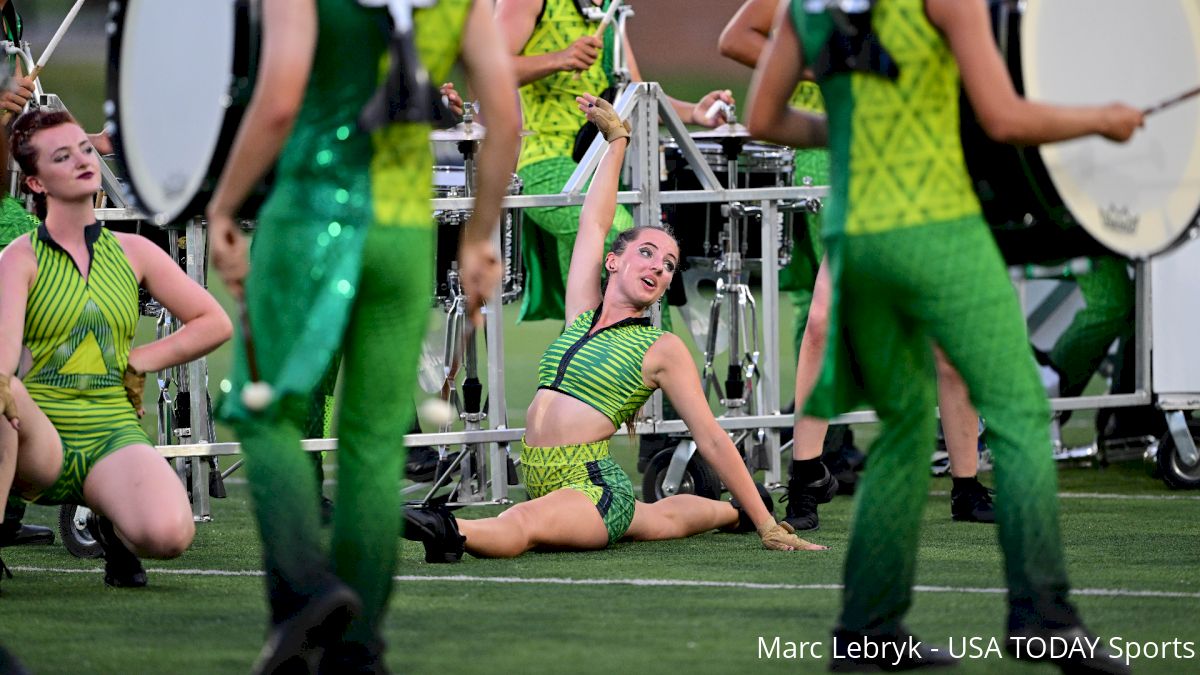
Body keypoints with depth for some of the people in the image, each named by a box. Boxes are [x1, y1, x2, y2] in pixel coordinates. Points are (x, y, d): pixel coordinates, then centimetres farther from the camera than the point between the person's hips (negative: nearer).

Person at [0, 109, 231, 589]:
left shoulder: (132, 252, 11)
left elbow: (214, 323, 15)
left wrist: (137, 362, 3)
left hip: (114, 437, 2)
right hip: (42, 442, -1)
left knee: (169, 534, -31)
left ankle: (116, 528, 7)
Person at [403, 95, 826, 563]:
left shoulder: (662, 349, 1)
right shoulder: (581, 315, 15)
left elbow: (712, 440, 1)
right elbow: (594, 222, 24)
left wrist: (767, 525, 0)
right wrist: (617, 139, 31)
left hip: (595, 486, -8)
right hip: (545, 485, 8)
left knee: (517, 528, -38)